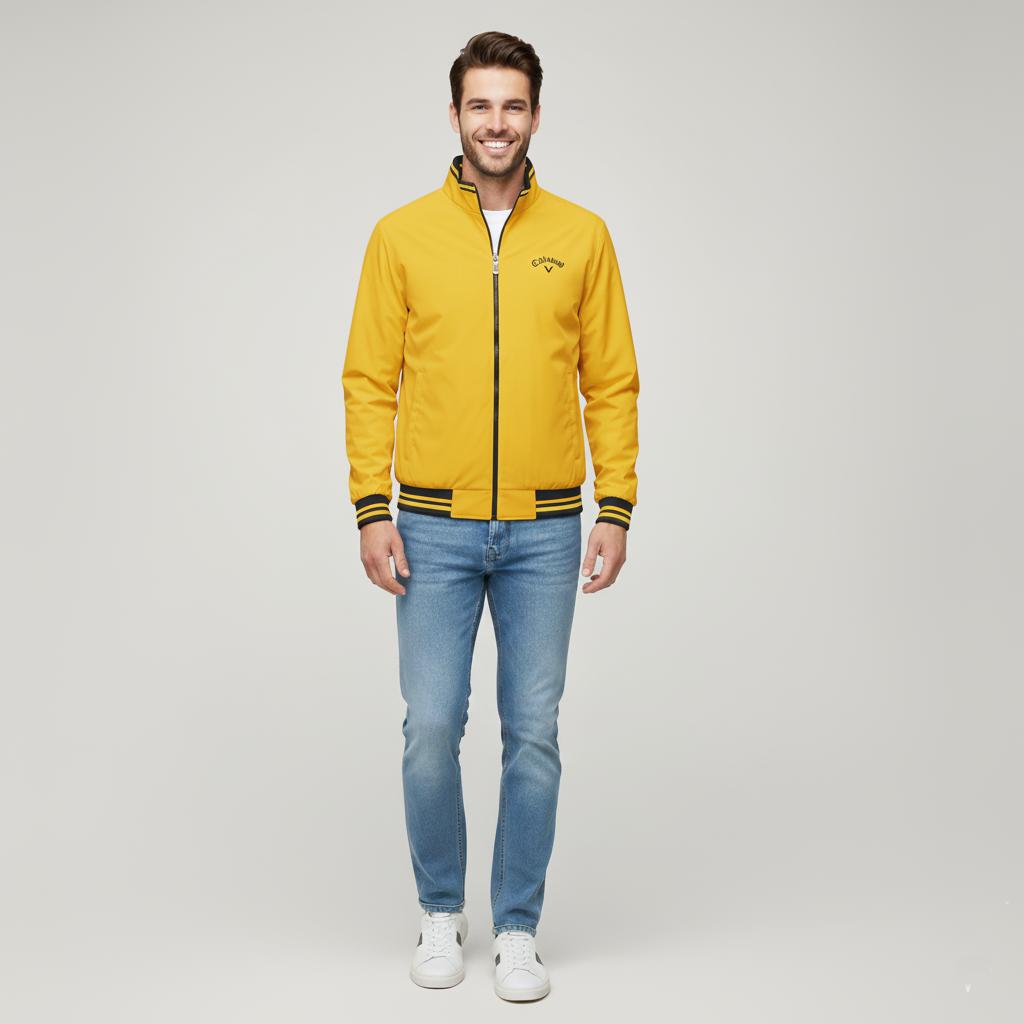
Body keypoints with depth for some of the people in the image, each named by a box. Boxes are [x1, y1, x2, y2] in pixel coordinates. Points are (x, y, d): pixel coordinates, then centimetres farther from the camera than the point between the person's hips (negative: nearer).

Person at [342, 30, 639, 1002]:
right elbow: (369, 381, 2)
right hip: (434, 529, 0)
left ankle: (517, 927, 21)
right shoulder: (401, 236, 2)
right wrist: (372, 510, -5)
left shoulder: (581, 237, 4)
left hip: (545, 532, 1)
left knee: (533, 733, 6)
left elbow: (612, 383, 4)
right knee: (431, 727, 2)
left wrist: (615, 510, -3)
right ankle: (441, 910, 24)